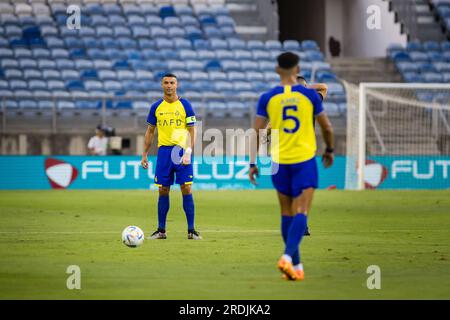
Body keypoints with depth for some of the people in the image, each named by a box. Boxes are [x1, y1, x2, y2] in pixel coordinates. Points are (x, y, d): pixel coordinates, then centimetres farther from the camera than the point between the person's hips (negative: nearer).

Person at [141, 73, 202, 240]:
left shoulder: (185, 105, 1)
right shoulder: (156, 107, 8)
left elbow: (192, 130, 0)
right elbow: (150, 131, 14)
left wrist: (188, 152, -12)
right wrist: (144, 155, 10)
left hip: (182, 150, -2)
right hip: (164, 151, 2)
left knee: (186, 189, -6)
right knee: (163, 191, 3)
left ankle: (191, 230, -2)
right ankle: (161, 230, 10)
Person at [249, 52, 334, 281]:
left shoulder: (267, 98, -1)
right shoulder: (310, 95, -3)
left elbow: (257, 132, -2)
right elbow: (327, 127, 6)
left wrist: (253, 163, 5)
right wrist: (329, 150, 24)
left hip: (279, 162, 2)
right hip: (305, 159, -2)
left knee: (287, 214, 12)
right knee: (301, 213, -6)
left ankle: (296, 266, 17)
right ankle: (288, 256, -27)